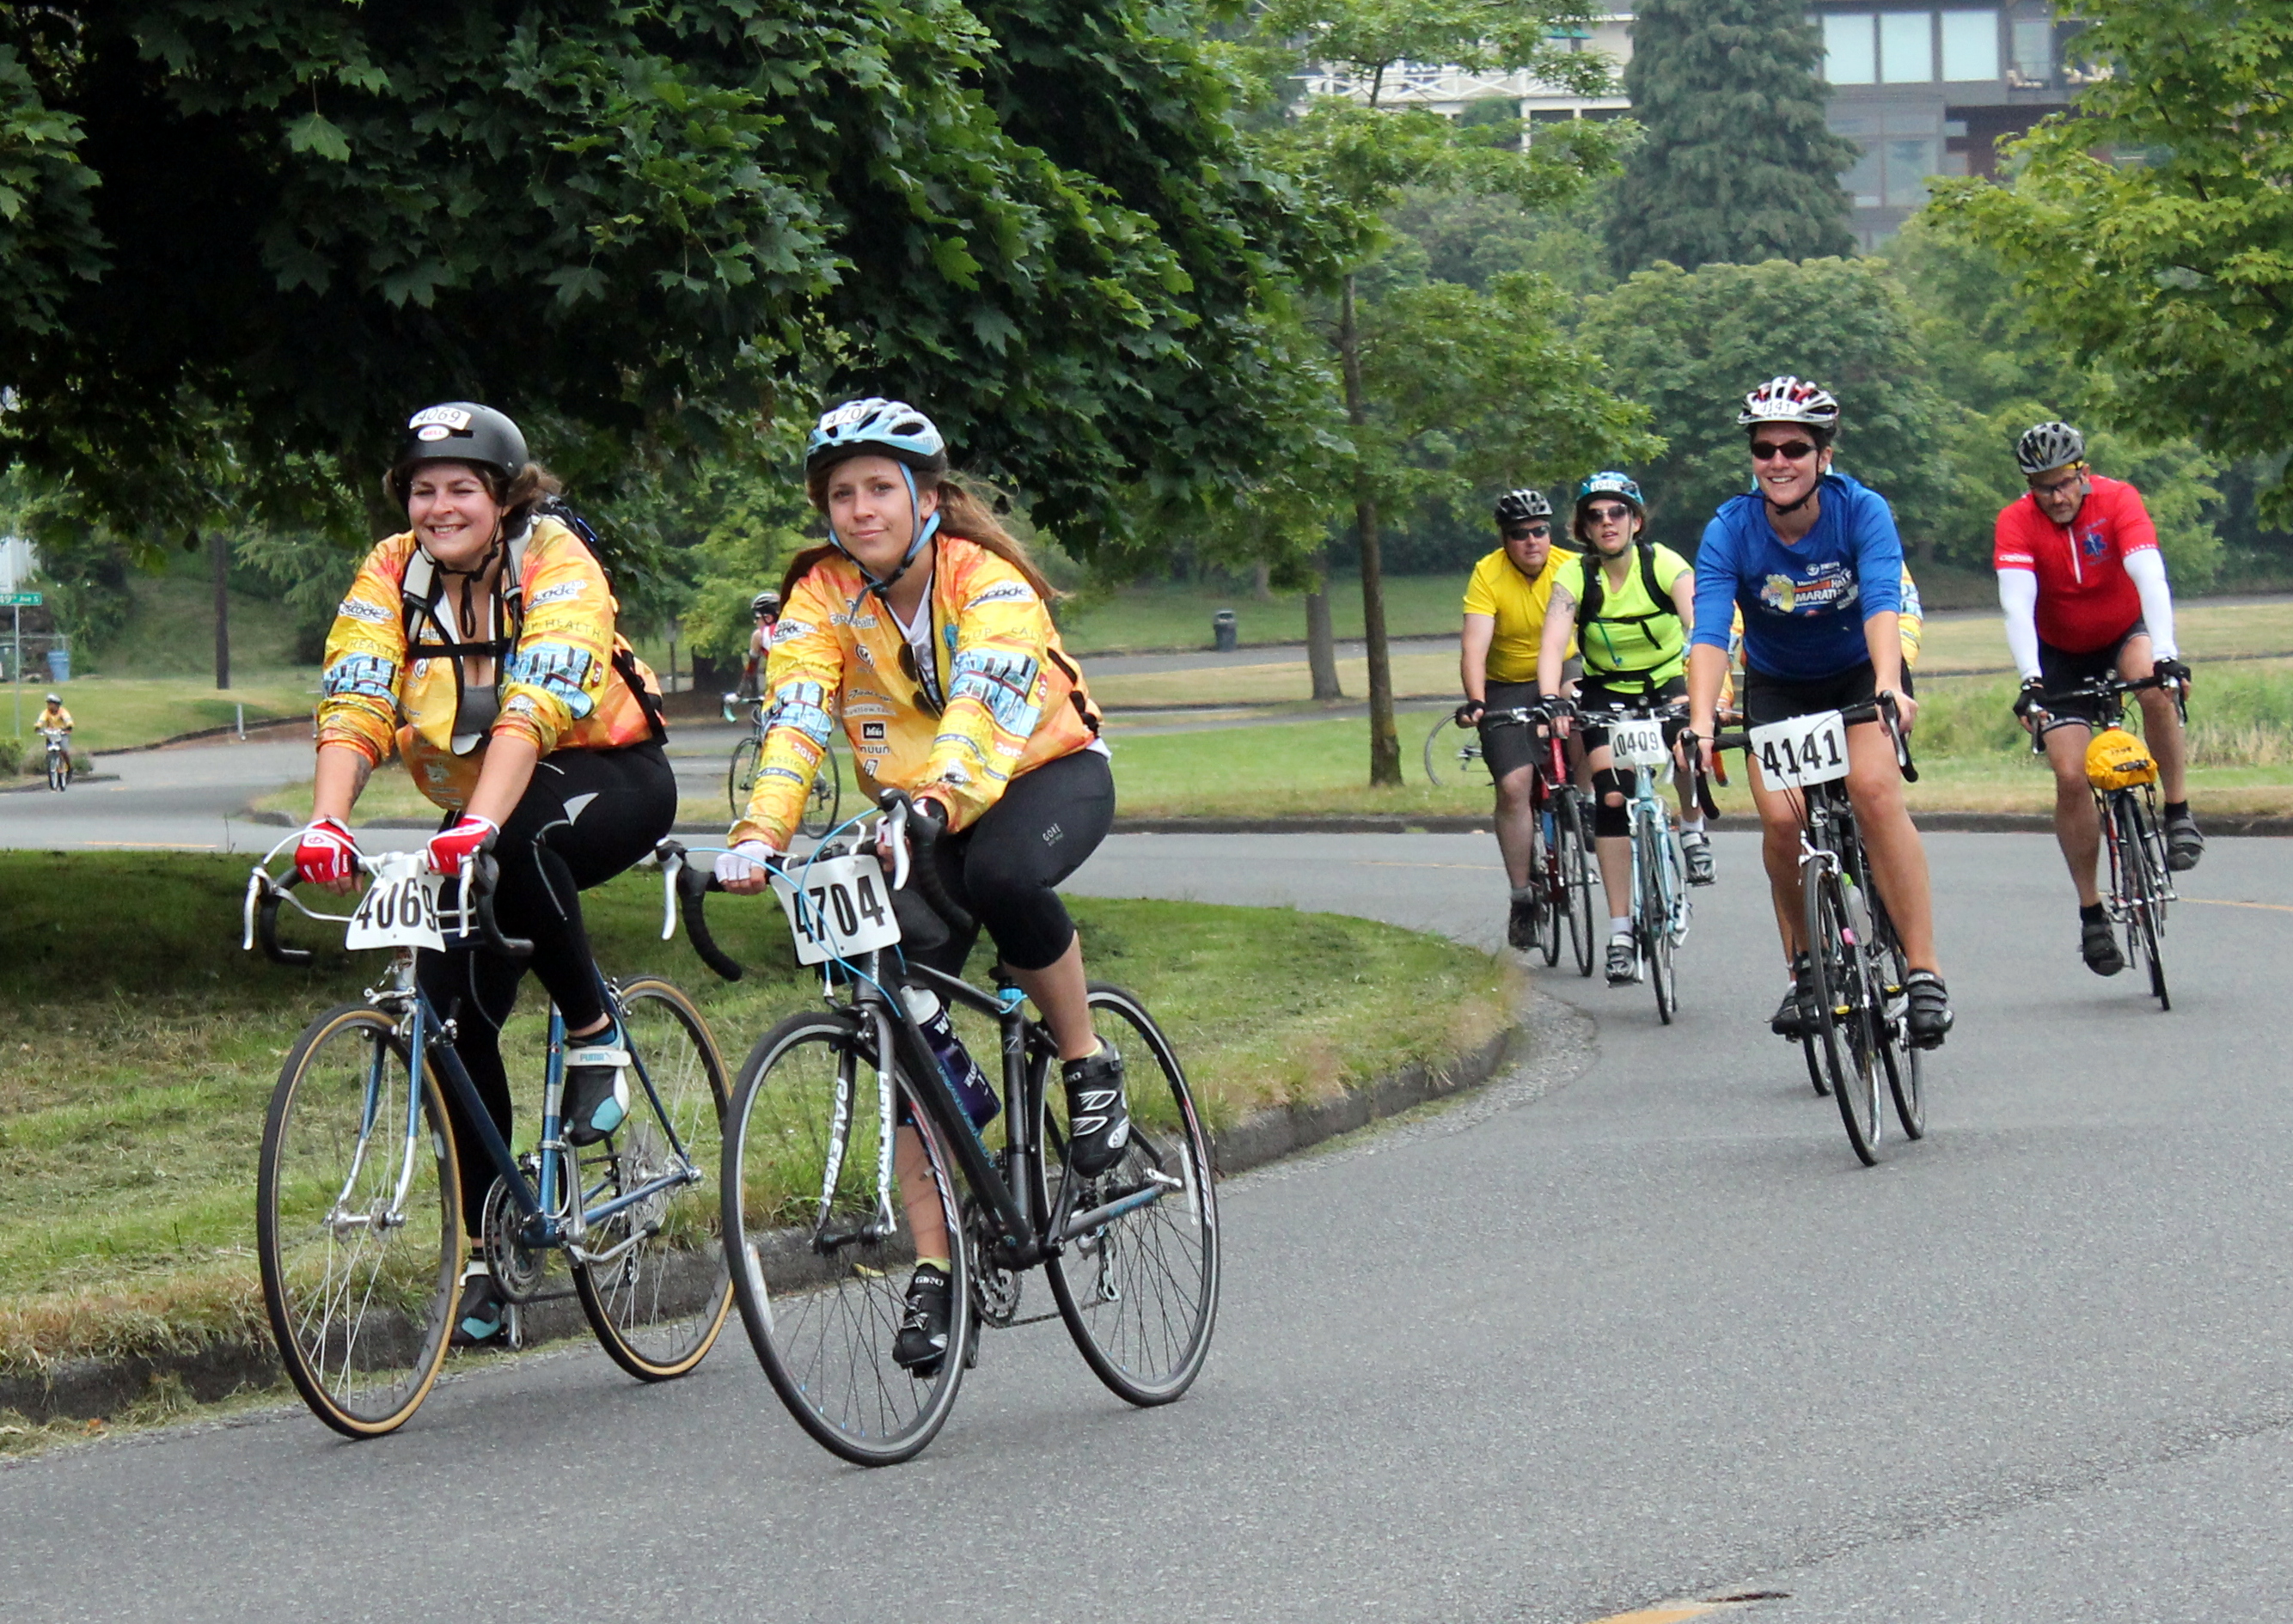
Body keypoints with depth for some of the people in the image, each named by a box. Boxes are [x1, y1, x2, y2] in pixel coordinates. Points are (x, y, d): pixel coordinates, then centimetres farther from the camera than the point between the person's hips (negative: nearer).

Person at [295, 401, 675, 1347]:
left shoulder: (555, 562, -21)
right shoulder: (391, 574, -8)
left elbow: (535, 705, -35)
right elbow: (352, 705, -20)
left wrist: (482, 824, -49)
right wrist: (327, 821, -38)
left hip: (611, 779, -5)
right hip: (476, 817, 5)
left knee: (523, 839, -38)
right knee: (454, 1015, -9)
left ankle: (594, 1033, -15)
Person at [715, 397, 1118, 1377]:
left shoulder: (988, 582, -23)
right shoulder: (821, 598, -12)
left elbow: (985, 705, -39)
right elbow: (793, 719, -25)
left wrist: (938, 799, -58)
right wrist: (758, 835, -42)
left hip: (1047, 774, -4)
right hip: (914, 817, 4)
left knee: (1002, 873, -38)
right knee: (912, 1033, -9)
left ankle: (1088, 1066, -15)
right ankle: (933, 1269, -4)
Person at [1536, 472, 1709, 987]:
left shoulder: (1665, 565, -19)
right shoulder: (1575, 578, -16)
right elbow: (1553, 644, -28)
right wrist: (1551, 702, -47)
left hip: (1668, 681, -1)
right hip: (1608, 691, 1)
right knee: (1611, 797, -16)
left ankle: (1693, 827, -1)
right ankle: (1620, 932, -12)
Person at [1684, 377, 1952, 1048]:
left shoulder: (1862, 512, -22)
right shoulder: (1729, 531, -20)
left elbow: (1883, 602, -37)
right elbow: (1709, 632, -31)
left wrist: (1888, 686, -55)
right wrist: (1701, 719, -48)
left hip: (1859, 675, -1)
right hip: (1776, 688, 1)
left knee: (1874, 789, -27)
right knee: (1782, 818, -21)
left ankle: (1923, 971, -24)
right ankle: (1804, 968, 1)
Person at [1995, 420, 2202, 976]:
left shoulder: (2117, 500, -22)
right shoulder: (2016, 522, -21)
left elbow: (2150, 578, -35)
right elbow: (2016, 604, -33)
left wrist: (2165, 654, -49)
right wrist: (2030, 681, -48)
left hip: (2125, 632, 0)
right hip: (2062, 654, 1)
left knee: (2154, 685, -35)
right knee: (2069, 774, -14)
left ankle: (2179, 811, -16)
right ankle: (2091, 911, 0)